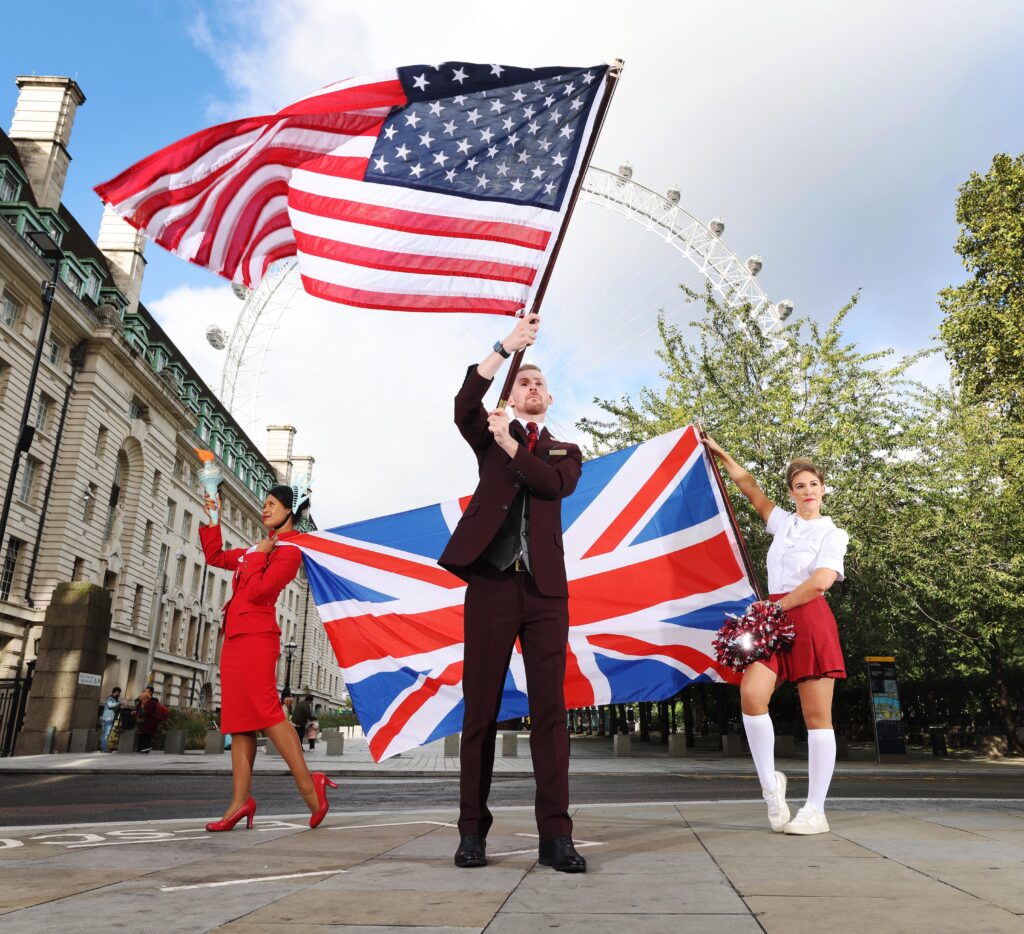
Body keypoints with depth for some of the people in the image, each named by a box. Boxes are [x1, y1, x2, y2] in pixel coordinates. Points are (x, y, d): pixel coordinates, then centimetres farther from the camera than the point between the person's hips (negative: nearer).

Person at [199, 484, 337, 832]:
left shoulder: (289, 551, -5)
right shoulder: (259, 548, 22)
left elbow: (256, 591, -15)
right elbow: (214, 557, 30)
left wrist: (258, 555, -7)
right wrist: (213, 521, 22)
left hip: (255, 636, -9)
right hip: (235, 636, 9)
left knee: (266, 711, -16)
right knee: (238, 719, 4)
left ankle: (308, 786, -15)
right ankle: (241, 800, 5)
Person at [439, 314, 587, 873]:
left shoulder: (565, 452, 20)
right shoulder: (489, 437, 17)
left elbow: (557, 484, -3)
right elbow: (465, 404, -4)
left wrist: (512, 445, -8)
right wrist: (506, 346, -12)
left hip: (545, 588, 1)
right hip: (490, 582, -1)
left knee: (549, 708, -3)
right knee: (480, 709, 1)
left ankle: (555, 836, 1)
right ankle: (473, 832, 10)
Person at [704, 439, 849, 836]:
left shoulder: (832, 534, 4)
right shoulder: (783, 522, 18)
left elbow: (821, 581, -11)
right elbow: (748, 485, 25)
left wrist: (777, 607, -8)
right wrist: (720, 453, 28)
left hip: (810, 620, -4)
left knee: (817, 715, -3)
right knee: (751, 693, -17)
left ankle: (815, 810, 3)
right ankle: (770, 782, -1)